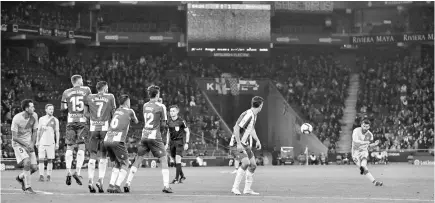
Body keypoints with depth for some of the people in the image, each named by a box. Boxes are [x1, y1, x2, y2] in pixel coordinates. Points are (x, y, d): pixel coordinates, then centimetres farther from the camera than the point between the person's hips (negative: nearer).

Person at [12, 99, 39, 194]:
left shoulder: (34, 116, -6)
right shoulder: (16, 118, -21)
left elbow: (35, 131, 5)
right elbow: (14, 137, -16)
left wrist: (32, 144, -8)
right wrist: (26, 145, -20)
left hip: (29, 144, 5)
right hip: (18, 143, -5)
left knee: (34, 167, -2)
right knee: (27, 162, -25)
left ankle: (20, 177, 28)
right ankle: (28, 188, -16)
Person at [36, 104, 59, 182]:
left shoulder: (55, 120, 5)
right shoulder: (41, 119, 7)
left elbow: (57, 132, 7)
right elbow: (39, 131, 12)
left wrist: (57, 143, 1)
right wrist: (37, 142, 9)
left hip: (51, 143, -1)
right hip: (42, 142, 1)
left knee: (50, 160, -1)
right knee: (41, 159, -4)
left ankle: (49, 176, 4)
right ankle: (41, 175, -1)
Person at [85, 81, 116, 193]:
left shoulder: (90, 97, 9)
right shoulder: (110, 97, 6)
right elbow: (113, 112, 9)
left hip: (93, 129, 2)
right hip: (105, 128, -2)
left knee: (92, 157, 5)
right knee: (103, 157, 4)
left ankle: (90, 181, -4)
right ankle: (100, 180, -8)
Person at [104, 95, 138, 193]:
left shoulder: (117, 110, 18)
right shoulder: (129, 111, 5)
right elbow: (136, 122, 23)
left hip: (107, 140, 6)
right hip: (117, 141, -6)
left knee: (118, 164, 20)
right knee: (125, 165, 6)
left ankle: (111, 185, 8)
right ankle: (117, 186, -9)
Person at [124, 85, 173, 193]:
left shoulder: (145, 105, 9)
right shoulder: (161, 106, -5)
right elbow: (163, 124, -5)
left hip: (144, 136, 5)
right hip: (155, 136, -5)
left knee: (137, 160, 11)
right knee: (164, 160, 2)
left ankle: (127, 183, 6)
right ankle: (166, 186, -8)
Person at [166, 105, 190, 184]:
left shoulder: (181, 121, -8)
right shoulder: (169, 122, 8)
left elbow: (187, 132, -3)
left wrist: (186, 143, -8)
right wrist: (167, 143, 15)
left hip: (180, 141, -6)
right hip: (172, 142, 6)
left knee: (178, 159, -16)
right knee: (175, 160, 6)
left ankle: (176, 178, -15)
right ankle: (182, 176, 23)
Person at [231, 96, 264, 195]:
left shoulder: (254, 115, 10)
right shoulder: (248, 115, -21)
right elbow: (236, 128, -24)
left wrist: (257, 140, 22)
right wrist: (239, 144, -26)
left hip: (246, 144, 10)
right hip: (240, 143, -10)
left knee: (253, 165, 8)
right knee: (246, 163, -23)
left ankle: (247, 189, 17)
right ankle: (235, 188, -21)